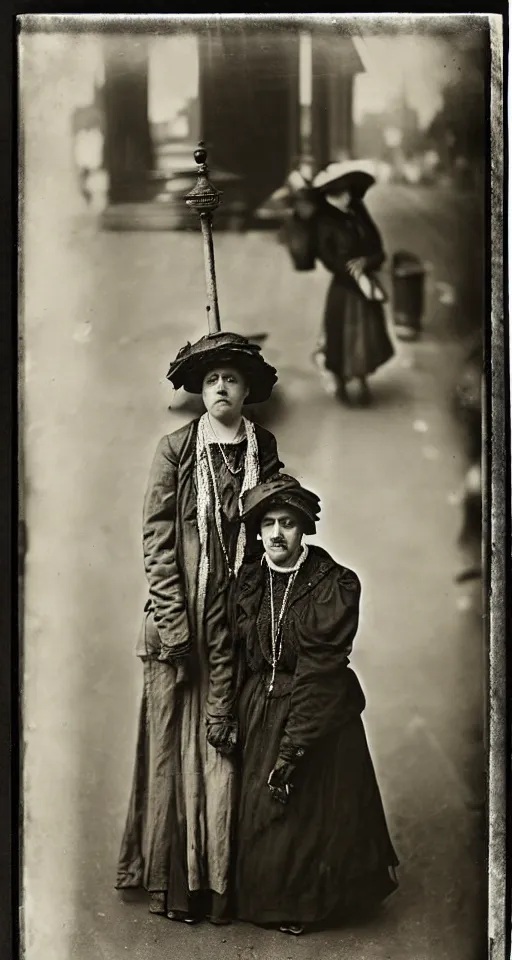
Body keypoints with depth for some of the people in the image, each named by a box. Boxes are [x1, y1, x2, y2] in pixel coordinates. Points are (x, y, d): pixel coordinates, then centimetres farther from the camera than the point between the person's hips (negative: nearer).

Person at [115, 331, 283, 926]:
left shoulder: (265, 452, 9)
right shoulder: (175, 450, 1)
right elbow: (157, 537, -3)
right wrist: (174, 619, -11)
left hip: (241, 612, 2)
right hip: (183, 611, -2)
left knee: (227, 741, 1)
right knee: (179, 739, 1)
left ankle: (222, 877, 10)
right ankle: (176, 882, 7)